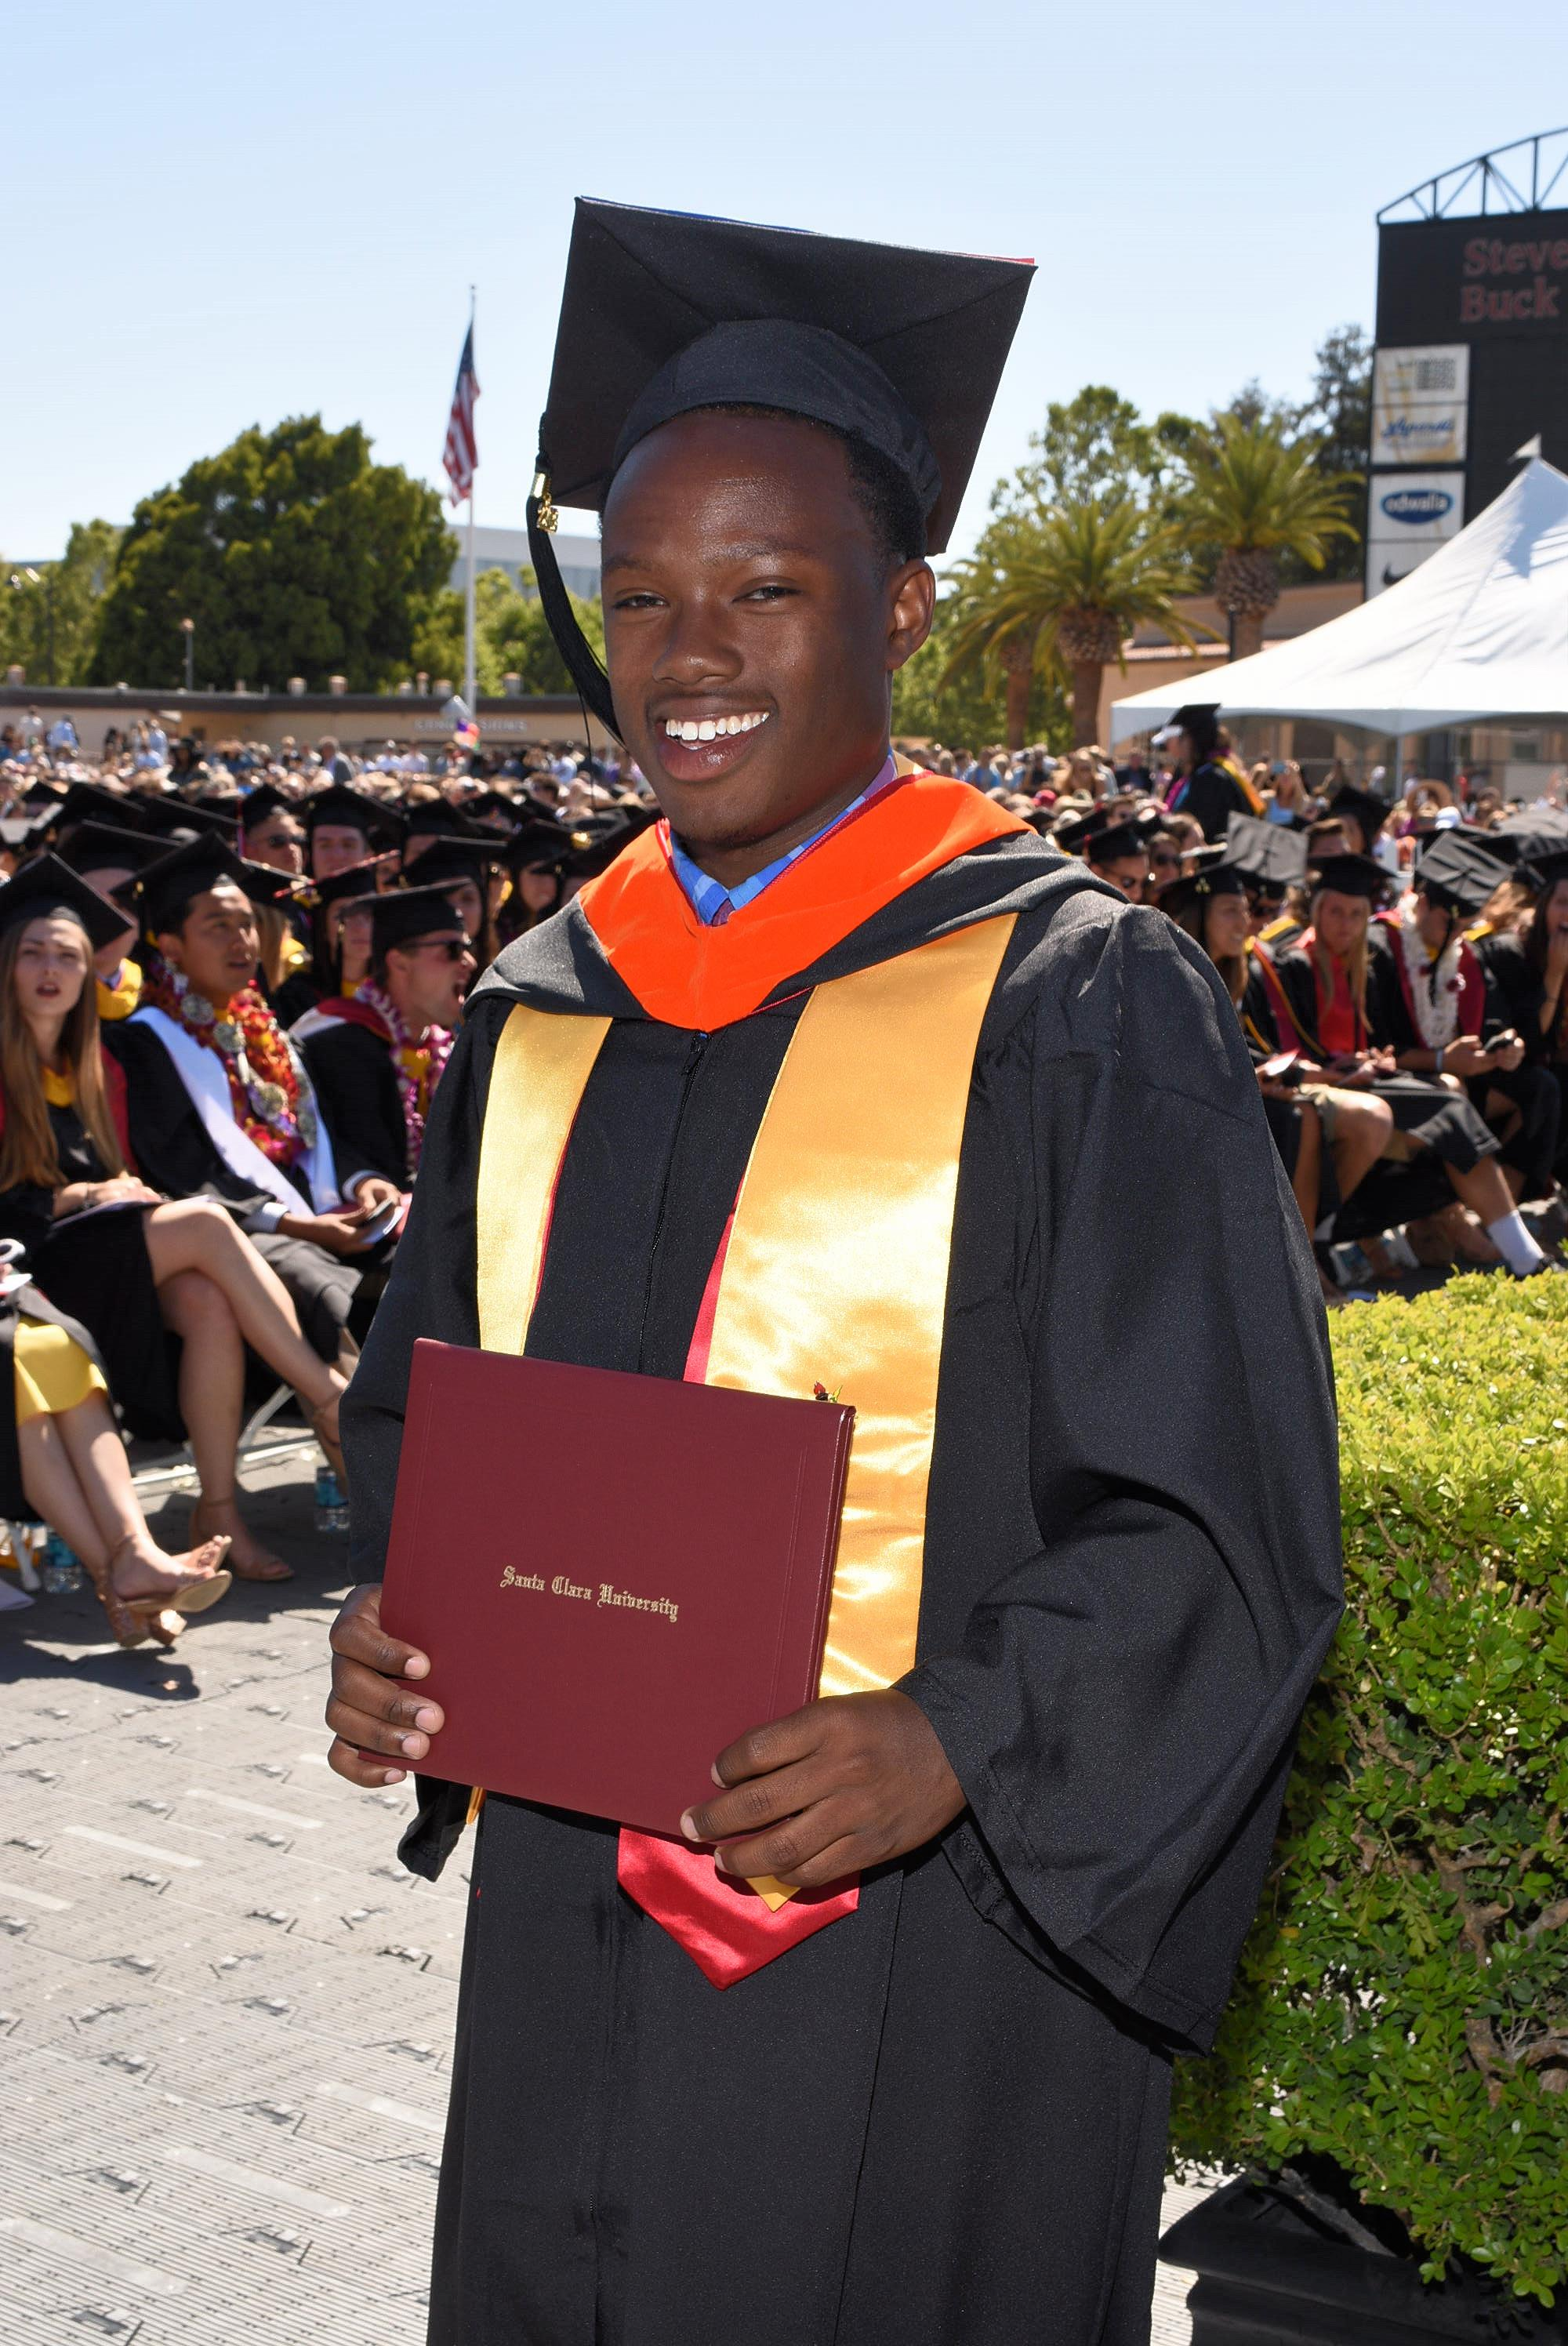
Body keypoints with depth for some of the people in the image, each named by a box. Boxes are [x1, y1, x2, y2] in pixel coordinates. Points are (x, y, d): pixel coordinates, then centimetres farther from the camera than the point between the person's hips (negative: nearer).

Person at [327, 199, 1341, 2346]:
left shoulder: (1077, 1005, -10)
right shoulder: (543, 1018, 7)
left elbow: (1225, 1519, -10)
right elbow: (422, 1399, 17)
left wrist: (952, 1742, -23)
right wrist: (396, 1619, -2)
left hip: (925, 1947, -5)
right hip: (566, 1931, 5)